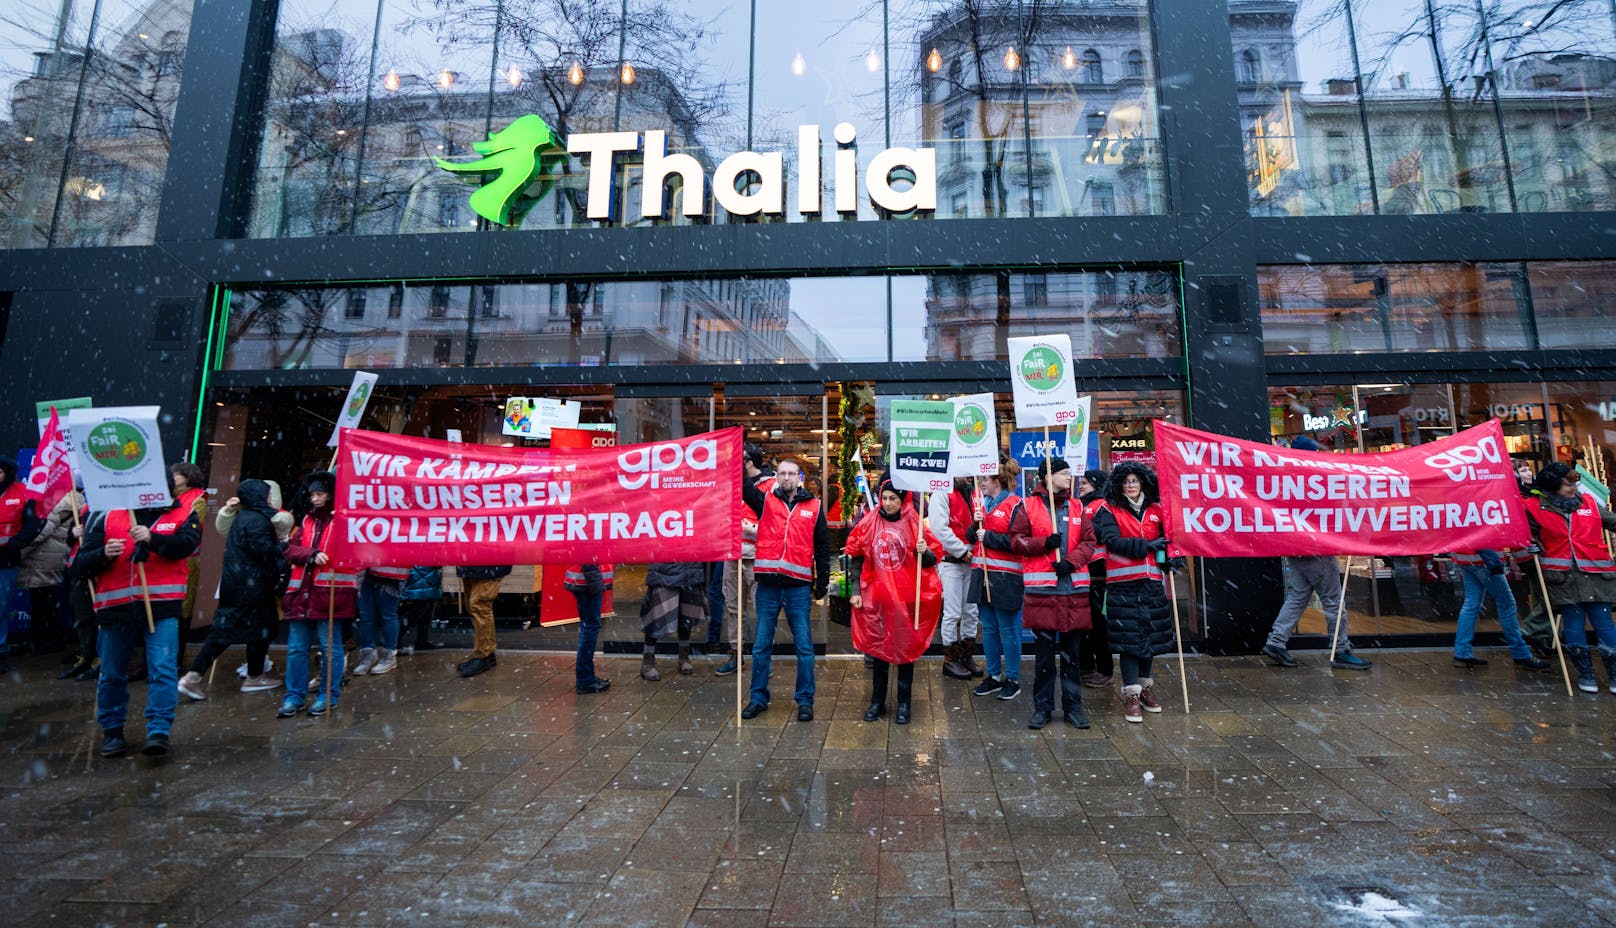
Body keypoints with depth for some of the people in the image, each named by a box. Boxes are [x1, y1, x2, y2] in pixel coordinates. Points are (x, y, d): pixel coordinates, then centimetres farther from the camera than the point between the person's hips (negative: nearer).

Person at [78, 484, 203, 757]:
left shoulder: (183, 516, 5)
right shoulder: (108, 517, 9)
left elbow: (187, 544, -13)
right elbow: (82, 563, 7)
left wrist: (153, 538, -28)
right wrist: (104, 554, -13)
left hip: (161, 606, -3)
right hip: (116, 608, 3)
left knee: (163, 670, -8)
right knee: (112, 674, 15)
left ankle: (158, 732, -3)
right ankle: (111, 731, 32)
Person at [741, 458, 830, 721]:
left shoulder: (814, 507, 7)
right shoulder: (765, 501, 8)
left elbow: (822, 548, 9)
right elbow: (741, 484, -4)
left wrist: (822, 584, 6)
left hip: (799, 586, -1)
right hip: (768, 584, 1)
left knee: (804, 647, 5)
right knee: (761, 646, 10)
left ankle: (805, 701, 18)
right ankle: (758, 698, 24)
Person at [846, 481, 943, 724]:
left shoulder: (914, 524, -3)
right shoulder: (868, 523, 2)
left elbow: (932, 560, 1)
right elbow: (856, 558, 6)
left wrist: (925, 552, -21)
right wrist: (856, 590, 2)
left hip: (907, 597, -1)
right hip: (876, 597, 2)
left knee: (906, 648, 7)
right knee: (878, 647, 10)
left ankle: (904, 703, 21)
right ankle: (877, 701, 24)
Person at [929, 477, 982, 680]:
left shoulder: (968, 494, 15)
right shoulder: (943, 494, -8)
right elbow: (939, 528, -17)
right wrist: (962, 551, -15)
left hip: (970, 561, 7)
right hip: (950, 562, -7)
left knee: (971, 611, 12)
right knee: (953, 613, -3)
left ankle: (967, 656, 24)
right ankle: (950, 660, 9)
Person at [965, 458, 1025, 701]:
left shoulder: (1015, 505, -8)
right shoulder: (984, 503, 15)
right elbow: (971, 537, 16)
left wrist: (988, 536, -12)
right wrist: (976, 526, -4)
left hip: (1005, 578, -7)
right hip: (982, 573, 7)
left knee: (1008, 629, 2)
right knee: (988, 628, 13)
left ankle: (1012, 679, 16)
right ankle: (994, 676, 25)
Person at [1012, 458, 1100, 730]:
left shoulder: (1077, 506, 12)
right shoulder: (1028, 506, 1)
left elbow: (1089, 541, 7)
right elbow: (1016, 541, -1)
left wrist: (1071, 561, -9)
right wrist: (1044, 543, -15)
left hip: (1074, 587, 3)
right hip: (1041, 588, -3)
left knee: (1072, 651, 10)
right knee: (1043, 651, 5)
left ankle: (1073, 706, 22)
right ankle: (1042, 707, 17)